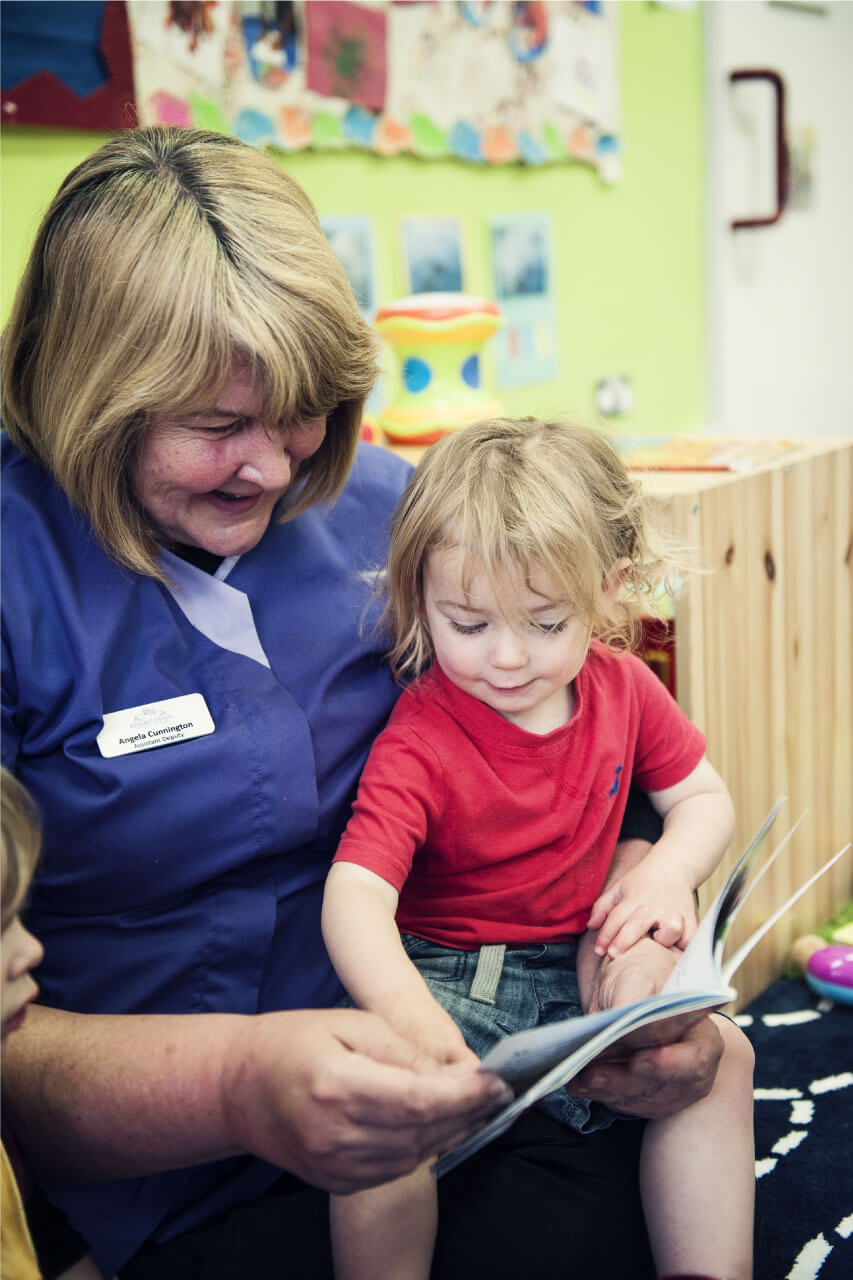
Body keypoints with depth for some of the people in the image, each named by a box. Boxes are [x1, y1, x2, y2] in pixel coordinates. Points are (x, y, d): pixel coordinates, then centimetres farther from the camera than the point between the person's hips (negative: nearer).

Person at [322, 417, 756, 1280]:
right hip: (442, 974, -4)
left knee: (720, 1056, -13)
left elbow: (703, 797, 13)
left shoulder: (623, 689, 0)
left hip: (578, 966, 5)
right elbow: (355, 893, -31)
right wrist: (408, 1014, -51)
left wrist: (670, 869, -12)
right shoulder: (417, 746, -18)